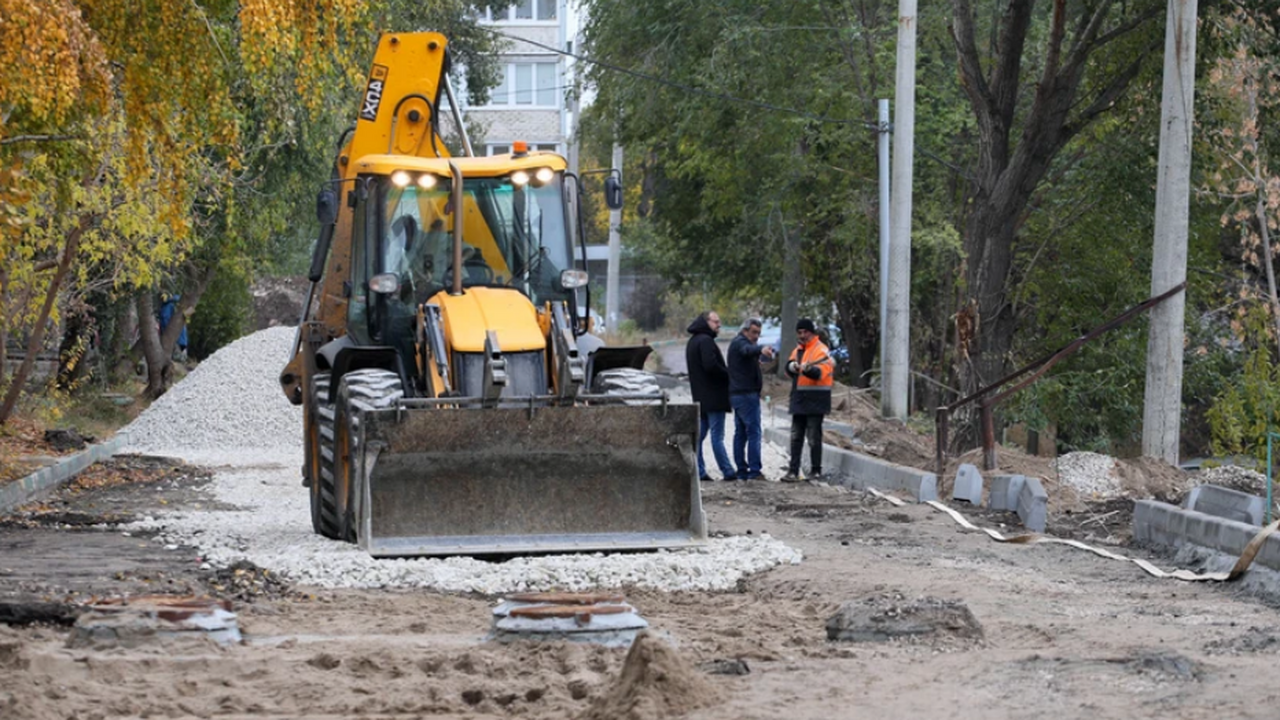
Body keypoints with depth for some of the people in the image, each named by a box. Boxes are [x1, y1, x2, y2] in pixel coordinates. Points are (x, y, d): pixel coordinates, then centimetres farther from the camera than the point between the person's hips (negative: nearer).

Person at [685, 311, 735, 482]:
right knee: (717, 436, -8)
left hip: (700, 397, 10)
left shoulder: (693, 341, 18)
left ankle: (698, 471, 8)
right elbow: (711, 365, -24)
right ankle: (728, 471, -5)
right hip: (713, 396, -10)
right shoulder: (705, 341, -14)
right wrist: (729, 375, -11)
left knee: (700, 434, 9)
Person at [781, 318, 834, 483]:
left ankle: (815, 472, 4)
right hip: (799, 399, 8)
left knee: (814, 437, -3)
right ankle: (793, 471, 13)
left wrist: (808, 369, -41)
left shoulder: (821, 351, -10)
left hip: (815, 400, -8)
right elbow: (789, 368, 7)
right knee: (796, 437, 9)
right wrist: (792, 366, -15)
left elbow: (820, 372, -22)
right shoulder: (798, 350, 16)